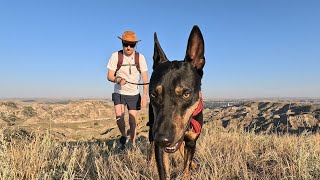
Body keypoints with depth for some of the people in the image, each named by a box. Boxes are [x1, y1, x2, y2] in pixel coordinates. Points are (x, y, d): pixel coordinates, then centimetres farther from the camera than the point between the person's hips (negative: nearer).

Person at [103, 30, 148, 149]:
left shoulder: (140, 57, -10)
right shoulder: (116, 56, -13)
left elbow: (145, 78, -9)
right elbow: (109, 76, -10)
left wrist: (145, 95, -18)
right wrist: (118, 80, -31)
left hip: (134, 94, 1)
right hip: (119, 93, 0)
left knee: (132, 120, 3)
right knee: (119, 116, -20)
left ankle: (132, 144, 24)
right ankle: (123, 136, 10)